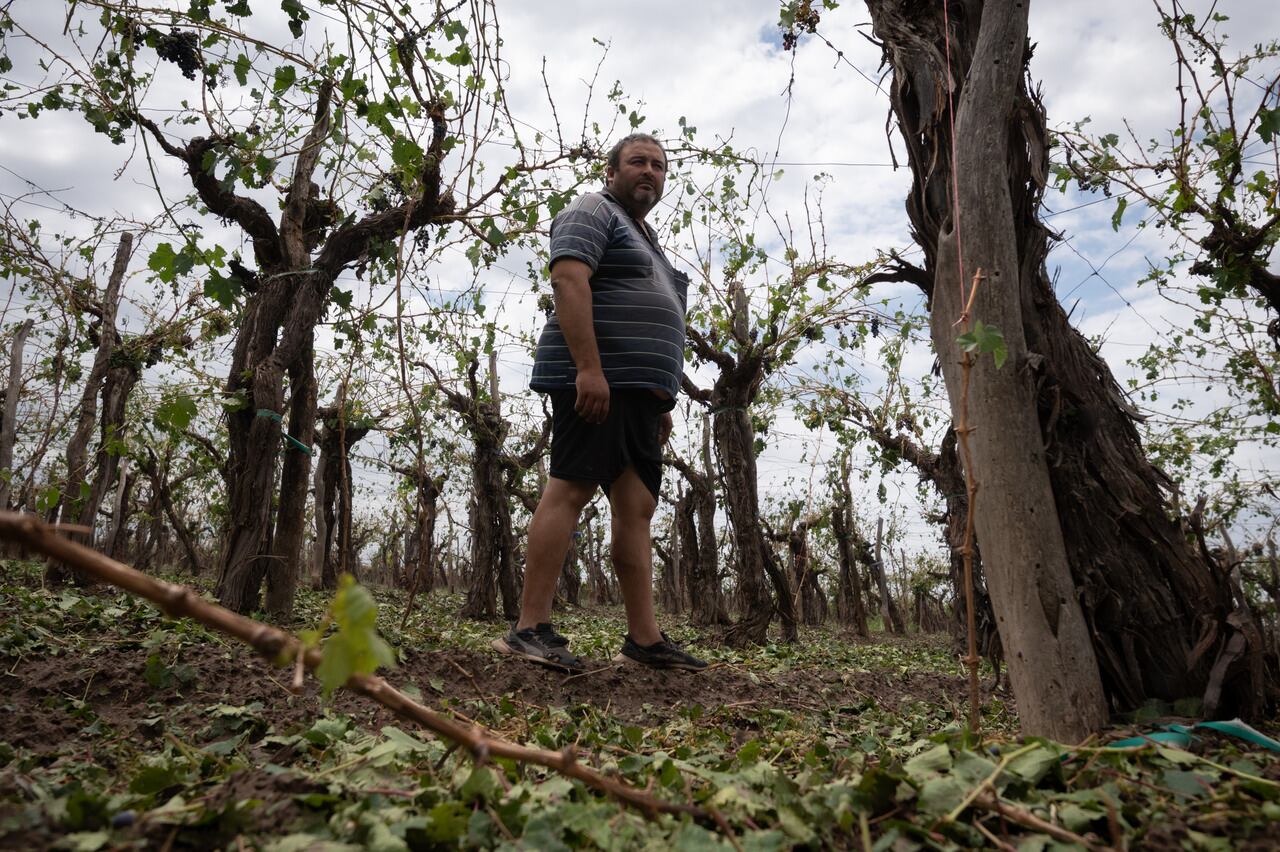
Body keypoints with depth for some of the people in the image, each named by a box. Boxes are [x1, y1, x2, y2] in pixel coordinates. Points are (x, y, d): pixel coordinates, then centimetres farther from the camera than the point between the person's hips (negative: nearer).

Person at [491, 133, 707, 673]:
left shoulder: (646, 240, 30)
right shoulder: (593, 213, 3)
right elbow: (569, 281, -15)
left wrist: (662, 401, 23)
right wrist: (589, 367, -26)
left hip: (641, 391, 9)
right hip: (595, 381, -9)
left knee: (637, 507, 3)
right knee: (570, 490, -13)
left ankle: (644, 638, 4)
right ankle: (529, 629, -9)